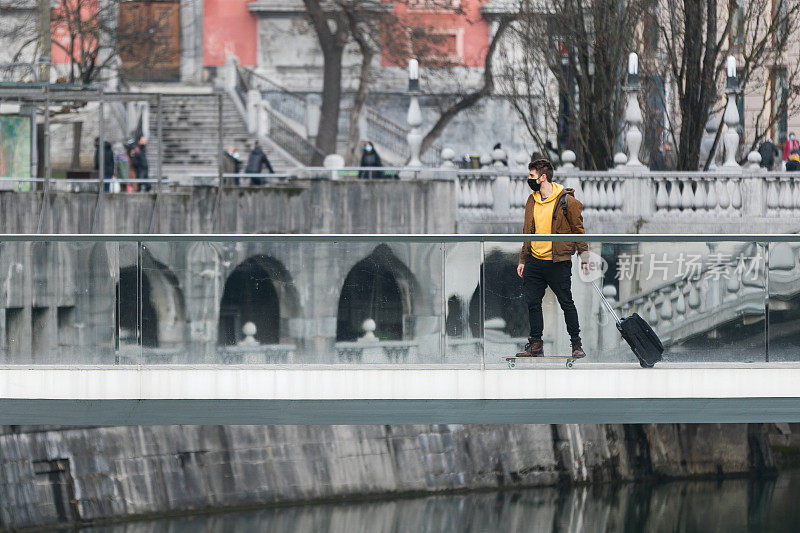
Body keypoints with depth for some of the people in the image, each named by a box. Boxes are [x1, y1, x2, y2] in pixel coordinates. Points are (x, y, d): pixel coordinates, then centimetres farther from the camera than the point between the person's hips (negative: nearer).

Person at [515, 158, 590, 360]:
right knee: (532, 303, 4)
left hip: (558, 263, -6)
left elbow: (578, 230, -3)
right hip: (534, 262, 6)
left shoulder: (566, 201, -8)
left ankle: (576, 343, 9)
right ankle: (536, 344, 13)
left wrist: (584, 258, -6)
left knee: (566, 303, 0)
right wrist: (522, 260, 15)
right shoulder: (532, 201, 10)